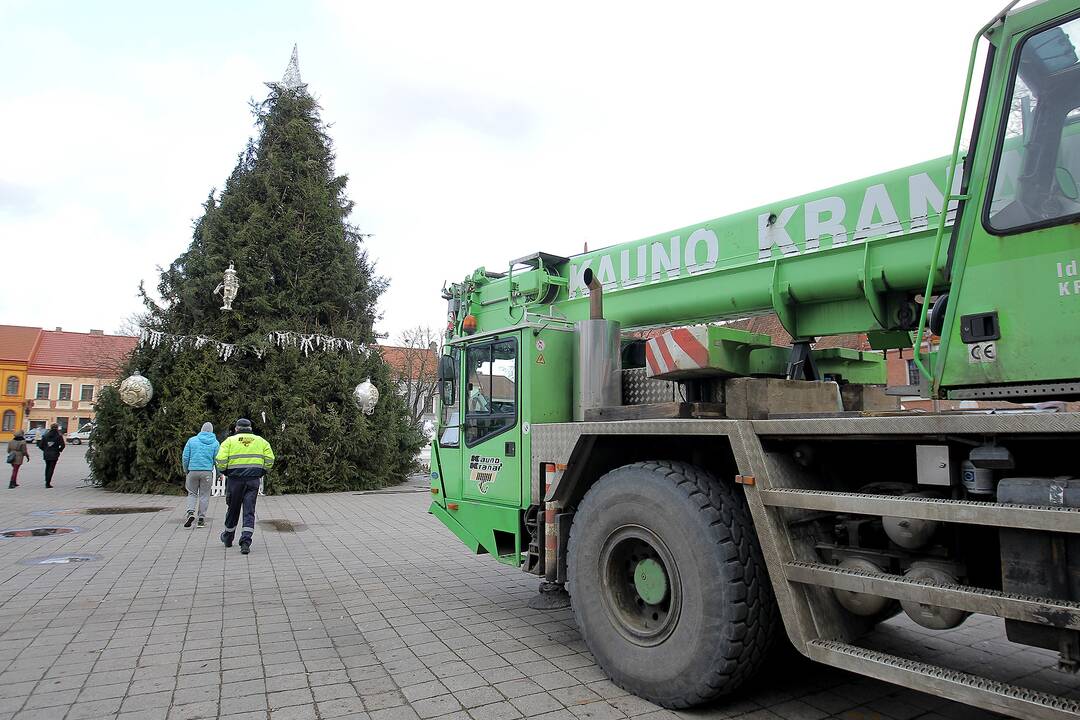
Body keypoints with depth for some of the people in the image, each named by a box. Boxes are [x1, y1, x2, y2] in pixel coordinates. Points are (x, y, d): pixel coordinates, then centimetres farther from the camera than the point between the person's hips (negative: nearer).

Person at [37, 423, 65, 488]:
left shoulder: (45, 435, 3)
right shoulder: (59, 436, -7)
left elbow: (40, 445, 1)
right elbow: (62, 445, -13)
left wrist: (45, 450, 14)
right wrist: (59, 450, 4)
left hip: (46, 454, 4)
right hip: (54, 455, -4)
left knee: (47, 467, 20)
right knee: (51, 468, 0)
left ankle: (47, 481, 26)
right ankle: (48, 483, -4)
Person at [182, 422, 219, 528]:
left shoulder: (192, 440, 4)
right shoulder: (215, 443, 2)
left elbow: (185, 457, 4)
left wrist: (186, 470, 17)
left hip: (193, 471, 1)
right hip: (207, 472, 0)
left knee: (192, 493, 14)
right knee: (204, 495, 7)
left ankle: (190, 512, -7)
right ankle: (201, 518, 9)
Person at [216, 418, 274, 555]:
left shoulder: (230, 440, 4)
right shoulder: (260, 441, 9)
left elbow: (221, 461, -8)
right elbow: (270, 460, 0)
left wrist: (225, 472, 10)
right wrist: (261, 473, 15)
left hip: (235, 479, 0)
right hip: (254, 480, 0)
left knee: (233, 509, 16)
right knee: (249, 511, 1)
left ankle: (228, 538, 34)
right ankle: (245, 542, -10)